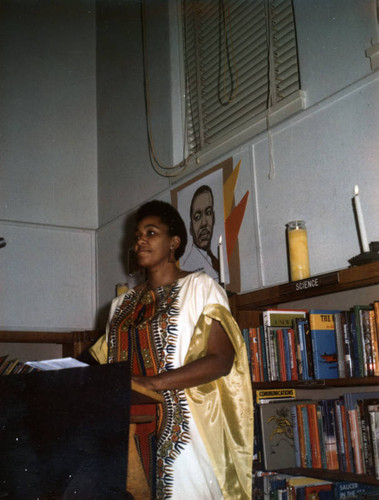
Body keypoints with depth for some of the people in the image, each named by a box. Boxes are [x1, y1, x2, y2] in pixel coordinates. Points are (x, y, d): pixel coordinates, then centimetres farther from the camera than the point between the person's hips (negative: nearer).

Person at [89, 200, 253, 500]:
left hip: (180, 432, -4)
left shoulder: (200, 287, 0)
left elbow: (221, 359, -12)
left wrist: (151, 382, -21)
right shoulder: (123, 304, 19)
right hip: (129, 432, 5)